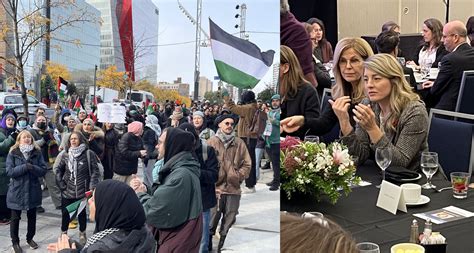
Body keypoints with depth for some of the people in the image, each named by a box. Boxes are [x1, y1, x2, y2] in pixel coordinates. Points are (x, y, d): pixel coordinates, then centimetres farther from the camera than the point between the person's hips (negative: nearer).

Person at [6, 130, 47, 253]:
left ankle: (30, 238, 33)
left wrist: (32, 167, -23)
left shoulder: (37, 153, 0)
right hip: (17, 190, -2)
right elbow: (9, 171, -13)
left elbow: (43, 170, -6)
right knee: (15, 218, 8)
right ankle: (15, 242, 23)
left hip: (33, 190, 2)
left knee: (32, 216, 14)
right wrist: (25, 167, -23)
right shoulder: (13, 153, -5)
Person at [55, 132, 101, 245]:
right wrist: (60, 182, 3)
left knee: (82, 213, 12)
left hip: (82, 191, -2)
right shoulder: (65, 154, 3)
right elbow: (58, 169, 14)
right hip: (67, 190, 3)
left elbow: (95, 171, -9)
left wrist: (92, 187, -14)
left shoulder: (89, 154, -9)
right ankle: (63, 233, 30)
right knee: (65, 213, 10)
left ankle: (82, 233, 31)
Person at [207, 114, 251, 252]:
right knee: (212, 221, 2)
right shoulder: (211, 142, 2)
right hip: (215, 188, -3)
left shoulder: (239, 143, 8)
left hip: (233, 188, 3)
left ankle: (223, 245, 26)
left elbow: (247, 164, 10)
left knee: (229, 222, 11)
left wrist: (238, 176, -4)